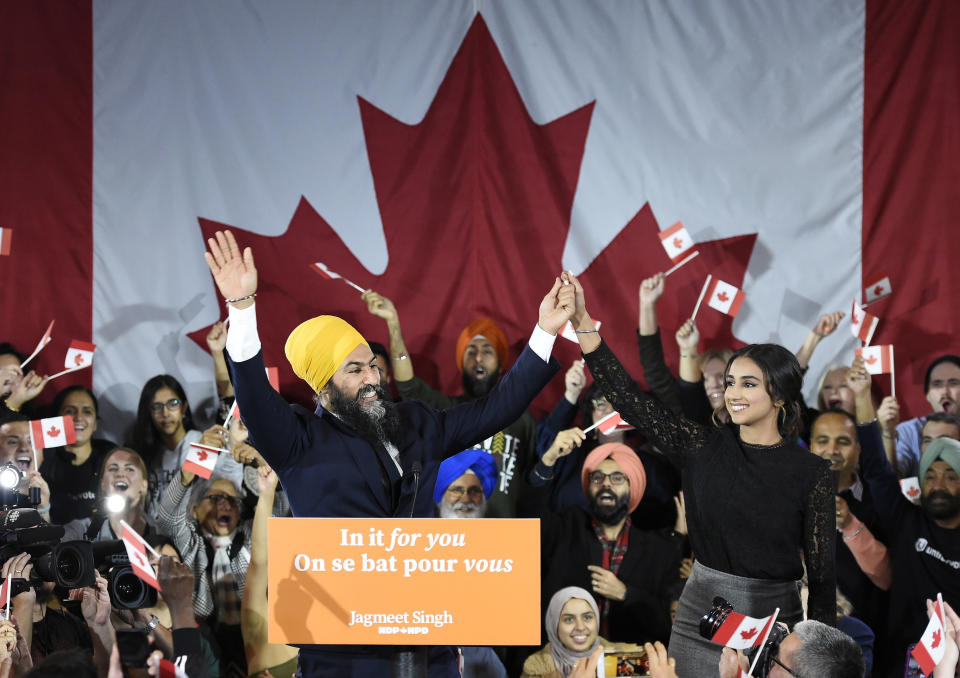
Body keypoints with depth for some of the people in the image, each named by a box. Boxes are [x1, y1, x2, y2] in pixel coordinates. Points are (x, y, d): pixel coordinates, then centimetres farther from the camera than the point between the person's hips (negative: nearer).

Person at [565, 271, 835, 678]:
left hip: (772, 619, -2)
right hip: (700, 613, 2)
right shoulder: (704, 448, 1)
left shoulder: (811, 473, -5)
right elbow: (628, 399, -3)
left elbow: (821, 571, -3)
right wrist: (581, 320, -10)